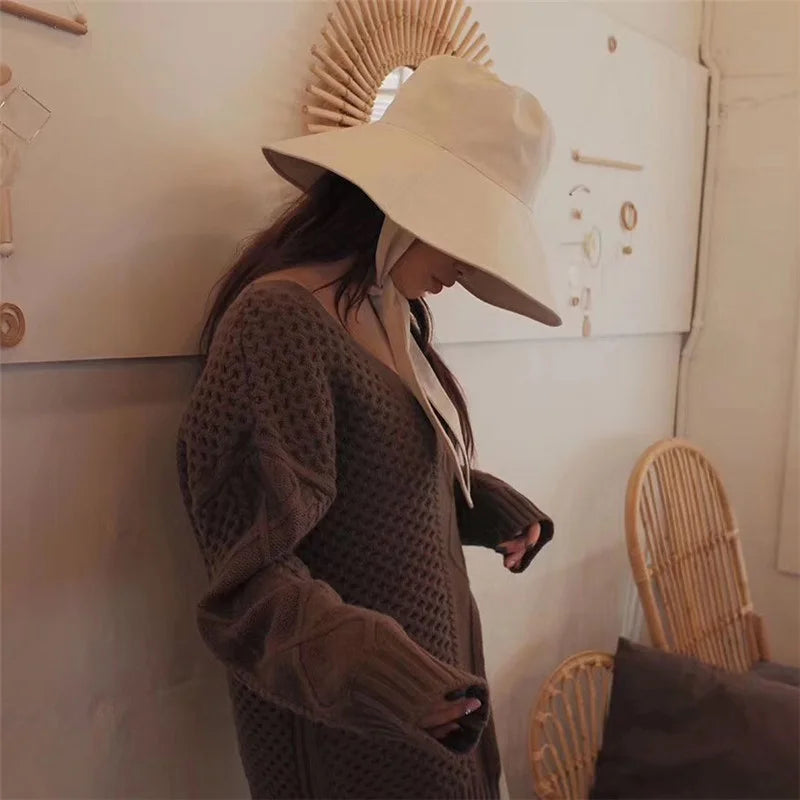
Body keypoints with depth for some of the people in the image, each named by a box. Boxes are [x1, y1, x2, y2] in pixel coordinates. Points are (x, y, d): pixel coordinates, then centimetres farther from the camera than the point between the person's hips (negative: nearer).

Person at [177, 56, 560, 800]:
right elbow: (253, 571, -24)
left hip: (432, 664, 8)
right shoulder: (281, 317, -24)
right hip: (344, 714, -8)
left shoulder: (393, 312, 4)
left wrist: (492, 508, 1)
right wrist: (368, 667, -37)